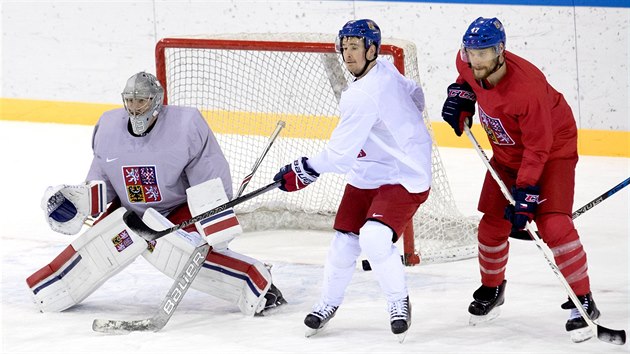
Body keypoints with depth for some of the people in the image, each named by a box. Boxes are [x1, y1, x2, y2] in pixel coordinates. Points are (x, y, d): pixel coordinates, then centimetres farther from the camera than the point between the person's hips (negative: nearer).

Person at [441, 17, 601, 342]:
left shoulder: (526, 87, -37)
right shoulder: (469, 63, -17)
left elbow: (538, 147, -30)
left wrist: (525, 193, -30)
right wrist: (460, 94, -1)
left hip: (552, 148, -7)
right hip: (507, 152, 7)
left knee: (552, 224, -20)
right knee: (492, 224, 8)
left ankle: (583, 302, -11)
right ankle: (492, 289, 33)